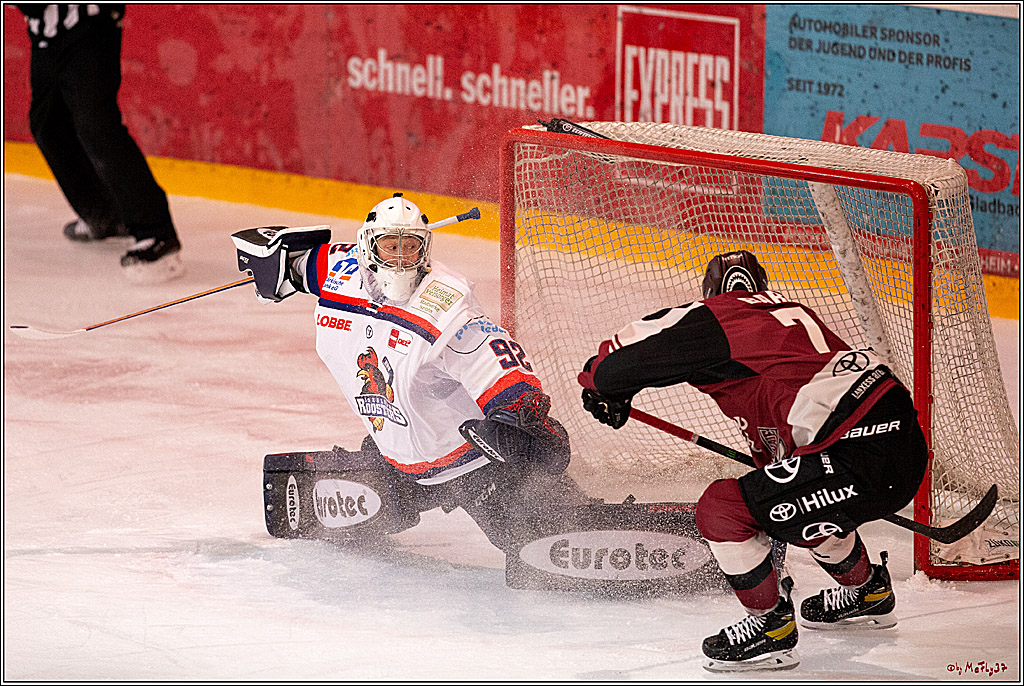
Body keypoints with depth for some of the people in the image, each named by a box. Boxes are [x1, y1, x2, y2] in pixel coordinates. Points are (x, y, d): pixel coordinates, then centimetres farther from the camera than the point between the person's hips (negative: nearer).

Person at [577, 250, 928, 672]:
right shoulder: (792, 311, 27)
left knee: (722, 508, -2)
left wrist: (602, 387, 29)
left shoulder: (711, 319, 4)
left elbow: (617, 362, 6)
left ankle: (772, 629, 8)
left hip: (861, 459, -9)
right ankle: (869, 593, 53)